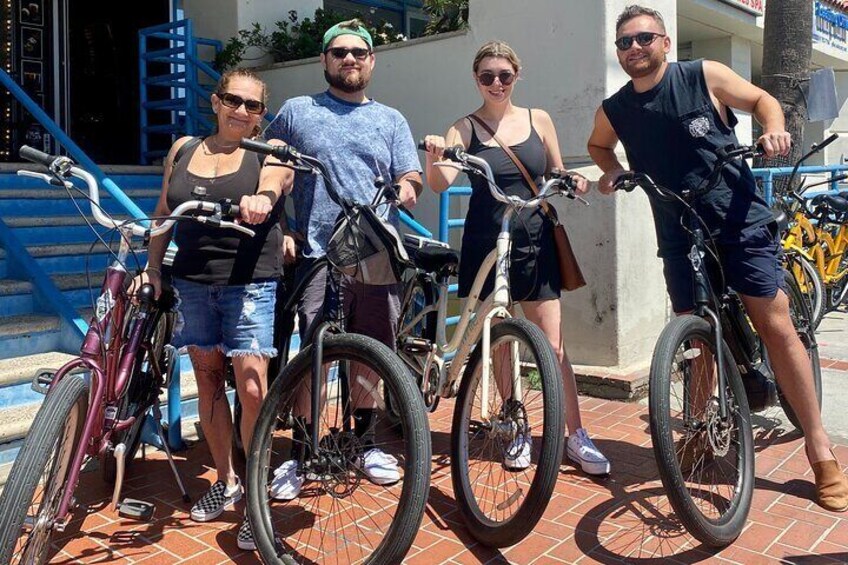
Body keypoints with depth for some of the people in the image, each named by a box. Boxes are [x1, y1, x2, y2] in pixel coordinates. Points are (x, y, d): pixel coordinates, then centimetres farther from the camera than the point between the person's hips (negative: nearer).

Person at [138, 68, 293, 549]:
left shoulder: (271, 152, 2)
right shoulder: (183, 149, 13)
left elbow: (272, 183, -20)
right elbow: (164, 212, 18)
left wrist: (261, 198, -43)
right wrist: (152, 266, 13)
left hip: (249, 283, -4)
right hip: (193, 282, 5)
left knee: (253, 388, -11)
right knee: (208, 379, 11)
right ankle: (226, 481, 27)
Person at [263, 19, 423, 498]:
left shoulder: (391, 120, 16)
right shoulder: (297, 112, 12)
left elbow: (411, 183, 11)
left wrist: (405, 190, -12)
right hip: (319, 256, -2)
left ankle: (367, 444, 24)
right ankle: (300, 454, 7)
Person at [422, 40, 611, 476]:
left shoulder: (538, 120, 7)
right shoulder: (465, 128, 1)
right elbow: (441, 183, -13)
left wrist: (574, 182, -8)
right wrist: (434, 157, -34)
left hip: (535, 243, 1)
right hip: (486, 245, 0)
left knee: (553, 346, 0)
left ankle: (576, 437, 10)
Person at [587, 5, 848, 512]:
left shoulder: (705, 77, -3)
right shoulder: (614, 110, 4)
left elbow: (761, 99, 9)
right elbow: (599, 146, 24)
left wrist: (774, 129, -12)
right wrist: (613, 171, 4)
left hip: (742, 223, -2)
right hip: (680, 237, 3)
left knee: (776, 325, -6)